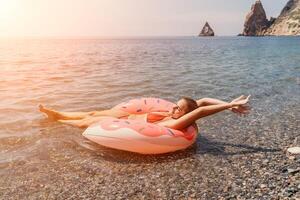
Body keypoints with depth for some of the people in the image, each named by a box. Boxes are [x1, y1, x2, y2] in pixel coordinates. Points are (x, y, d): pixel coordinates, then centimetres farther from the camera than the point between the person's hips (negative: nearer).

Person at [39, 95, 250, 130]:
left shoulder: (174, 124, -32)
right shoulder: (173, 116, -11)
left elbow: (200, 111, -45)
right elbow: (203, 101, -14)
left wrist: (229, 105, -46)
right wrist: (229, 104, -22)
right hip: (130, 115, 7)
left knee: (89, 121, 9)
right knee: (93, 113, 17)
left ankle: (57, 120, 34)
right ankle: (58, 114, 37)